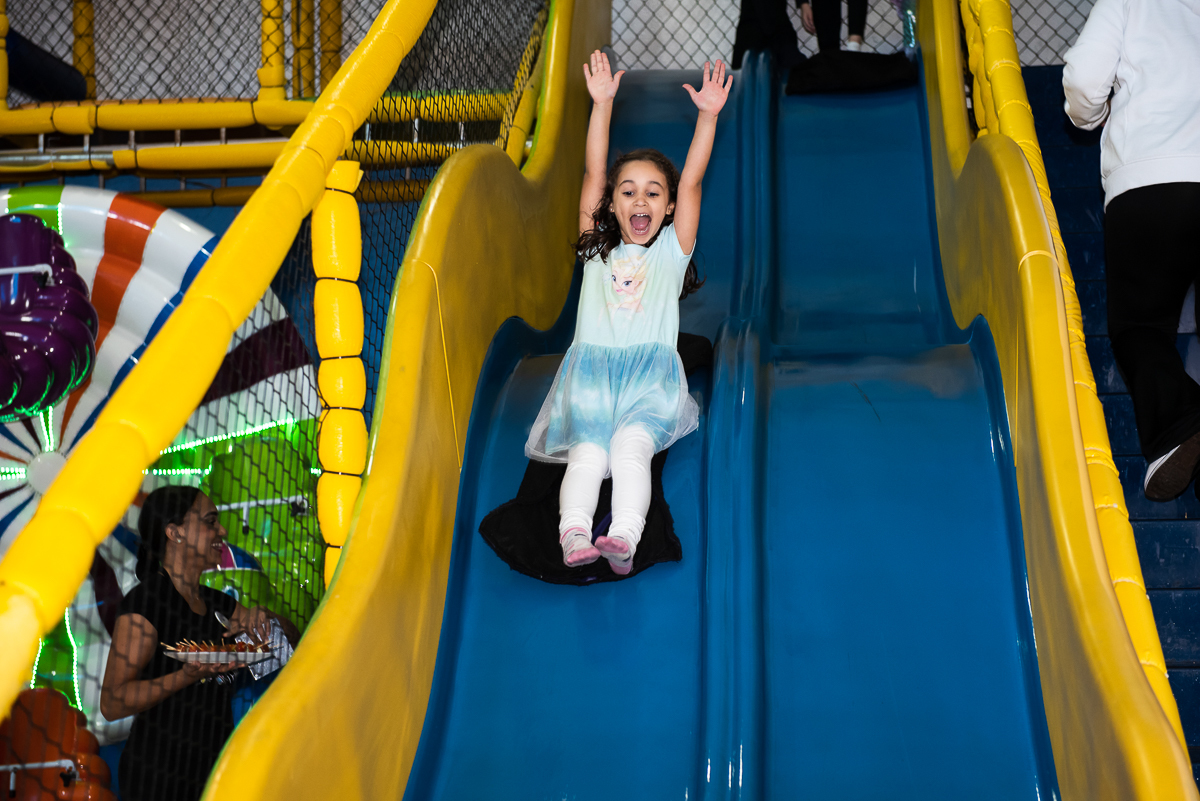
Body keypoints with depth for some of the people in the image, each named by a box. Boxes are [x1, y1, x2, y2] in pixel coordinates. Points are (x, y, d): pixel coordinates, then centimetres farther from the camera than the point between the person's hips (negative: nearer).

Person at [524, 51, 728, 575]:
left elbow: (690, 181, 8)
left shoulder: (671, 251, 20)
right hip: (590, 369, 1)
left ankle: (624, 538, -48)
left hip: (650, 371, -1)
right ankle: (574, 534, -47)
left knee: (630, 444, -29)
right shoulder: (598, 248, 22)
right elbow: (594, 173, 13)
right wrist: (602, 103, 6)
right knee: (588, 450, -26)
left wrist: (707, 116, -2)